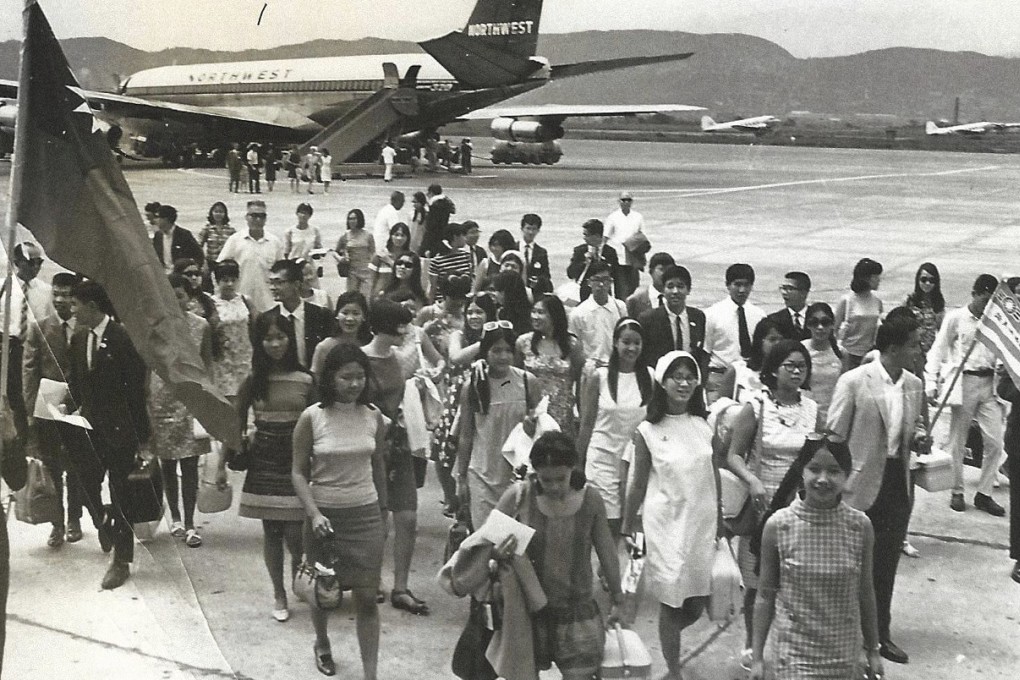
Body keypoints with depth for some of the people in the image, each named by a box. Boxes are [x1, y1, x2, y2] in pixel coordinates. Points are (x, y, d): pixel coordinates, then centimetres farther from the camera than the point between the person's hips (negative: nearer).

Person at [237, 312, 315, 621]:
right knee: (271, 533, 7)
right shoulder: (252, 381, 0)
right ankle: (279, 595, 22)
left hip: (298, 462, -1)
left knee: (294, 534, -5)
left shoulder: (305, 381, -2)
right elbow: (235, 424, 7)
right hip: (264, 464, 1)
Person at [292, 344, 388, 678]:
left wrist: (383, 513, 17)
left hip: (366, 515, 1)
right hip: (325, 515, -1)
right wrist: (314, 514, -18)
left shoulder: (373, 416, -1)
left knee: (367, 598, -2)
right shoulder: (312, 418, -10)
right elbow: (298, 472, -6)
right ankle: (322, 644, 46)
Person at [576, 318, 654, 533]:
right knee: (609, 524, -4)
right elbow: (586, 423, 2)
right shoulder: (600, 377, -2)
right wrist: (579, 464, 4)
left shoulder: (650, 377, 2)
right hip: (603, 456, -2)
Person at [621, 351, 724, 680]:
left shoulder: (705, 426, 3)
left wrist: (719, 522, 14)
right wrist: (627, 528, 4)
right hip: (666, 522, -3)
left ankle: (668, 637, 40)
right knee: (671, 599, 3)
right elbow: (638, 484, 0)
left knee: (698, 603, 9)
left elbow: (715, 478, 10)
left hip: (702, 521, 3)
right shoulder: (648, 431, -7)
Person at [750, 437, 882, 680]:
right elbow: (766, 595, -3)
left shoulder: (860, 526, -7)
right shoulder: (778, 525, -11)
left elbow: (865, 594, 4)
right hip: (794, 650, -2)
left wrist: (873, 652, 10)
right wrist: (757, 657, 0)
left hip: (844, 651, 2)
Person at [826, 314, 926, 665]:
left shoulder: (914, 384, 4)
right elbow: (833, 435, -11)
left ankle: (880, 634, 29)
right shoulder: (853, 382, -15)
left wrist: (919, 436, -2)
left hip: (898, 483, 6)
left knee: (886, 563, 15)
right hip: (862, 484, -5)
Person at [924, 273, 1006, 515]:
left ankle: (984, 494, 12)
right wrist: (931, 383, -8)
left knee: (995, 442, -1)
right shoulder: (956, 318, -2)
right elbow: (938, 351, -1)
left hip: (989, 384, 3)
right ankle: (957, 492, 19)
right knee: (957, 441, 5)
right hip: (964, 382, -3)